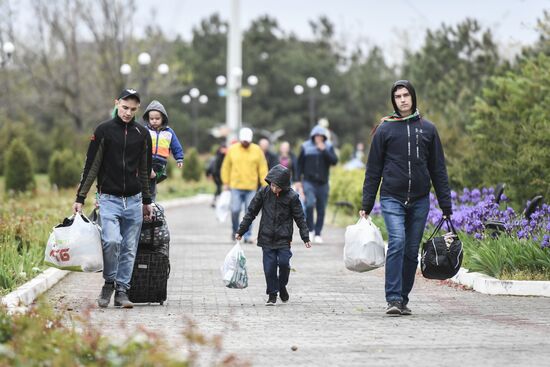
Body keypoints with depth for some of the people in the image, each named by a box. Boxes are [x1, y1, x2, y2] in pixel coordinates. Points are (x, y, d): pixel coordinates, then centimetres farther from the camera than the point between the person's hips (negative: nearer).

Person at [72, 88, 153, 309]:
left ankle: (122, 291, 11)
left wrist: (146, 201, 19)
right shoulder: (104, 131, 0)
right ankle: (109, 283, 0)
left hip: (134, 201, 3)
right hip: (109, 199, -3)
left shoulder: (142, 134, 10)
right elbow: (91, 167, 1)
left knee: (129, 249, 2)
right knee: (111, 241, -20)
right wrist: (80, 198, -3)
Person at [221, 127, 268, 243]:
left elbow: (263, 168, 2)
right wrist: (226, 182, 5)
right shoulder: (232, 150, 2)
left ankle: (247, 235, 6)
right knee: (235, 210, -5)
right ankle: (235, 230, 20)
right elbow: (226, 167, 8)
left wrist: (265, 185, -3)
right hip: (236, 186, 0)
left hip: (251, 187, 0)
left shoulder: (257, 150, 1)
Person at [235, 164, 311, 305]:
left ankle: (282, 286, 18)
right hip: (267, 237, 1)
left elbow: (300, 218, 1)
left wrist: (305, 238, 0)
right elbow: (251, 212, 5)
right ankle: (272, 295, 13)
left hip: (283, 238, -1)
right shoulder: (263, 193, -3)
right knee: (269, 267, -1)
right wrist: (241, 231, 5)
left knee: (283, 262, -10)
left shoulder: (291, 197, -7)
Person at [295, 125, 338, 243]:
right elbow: (300, 164, 7)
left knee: (321, 210, 3)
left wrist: (324, 151, -17)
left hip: (323, 183, 2)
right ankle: (310, 229, -7)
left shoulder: (328, 147, 4)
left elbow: (334, 161, -8)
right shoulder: (305, 147, 2)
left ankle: (318, 234, 13)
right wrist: (298, 180, 2)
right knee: (310, 204, -22)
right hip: (309, 182, -2)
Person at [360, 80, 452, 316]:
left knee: (412, 251, 5)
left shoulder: (427, 129, 9)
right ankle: (393, 299, -20)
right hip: (392, 199, -3)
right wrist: (366, 205, 2)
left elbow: (438, 170, 11)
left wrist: (446, 205, 6)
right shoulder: (384, 130, 4)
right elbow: (373, 170, 6)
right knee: (397, 243, -19)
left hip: (420, 201, 3)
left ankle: (403, 299, 14)